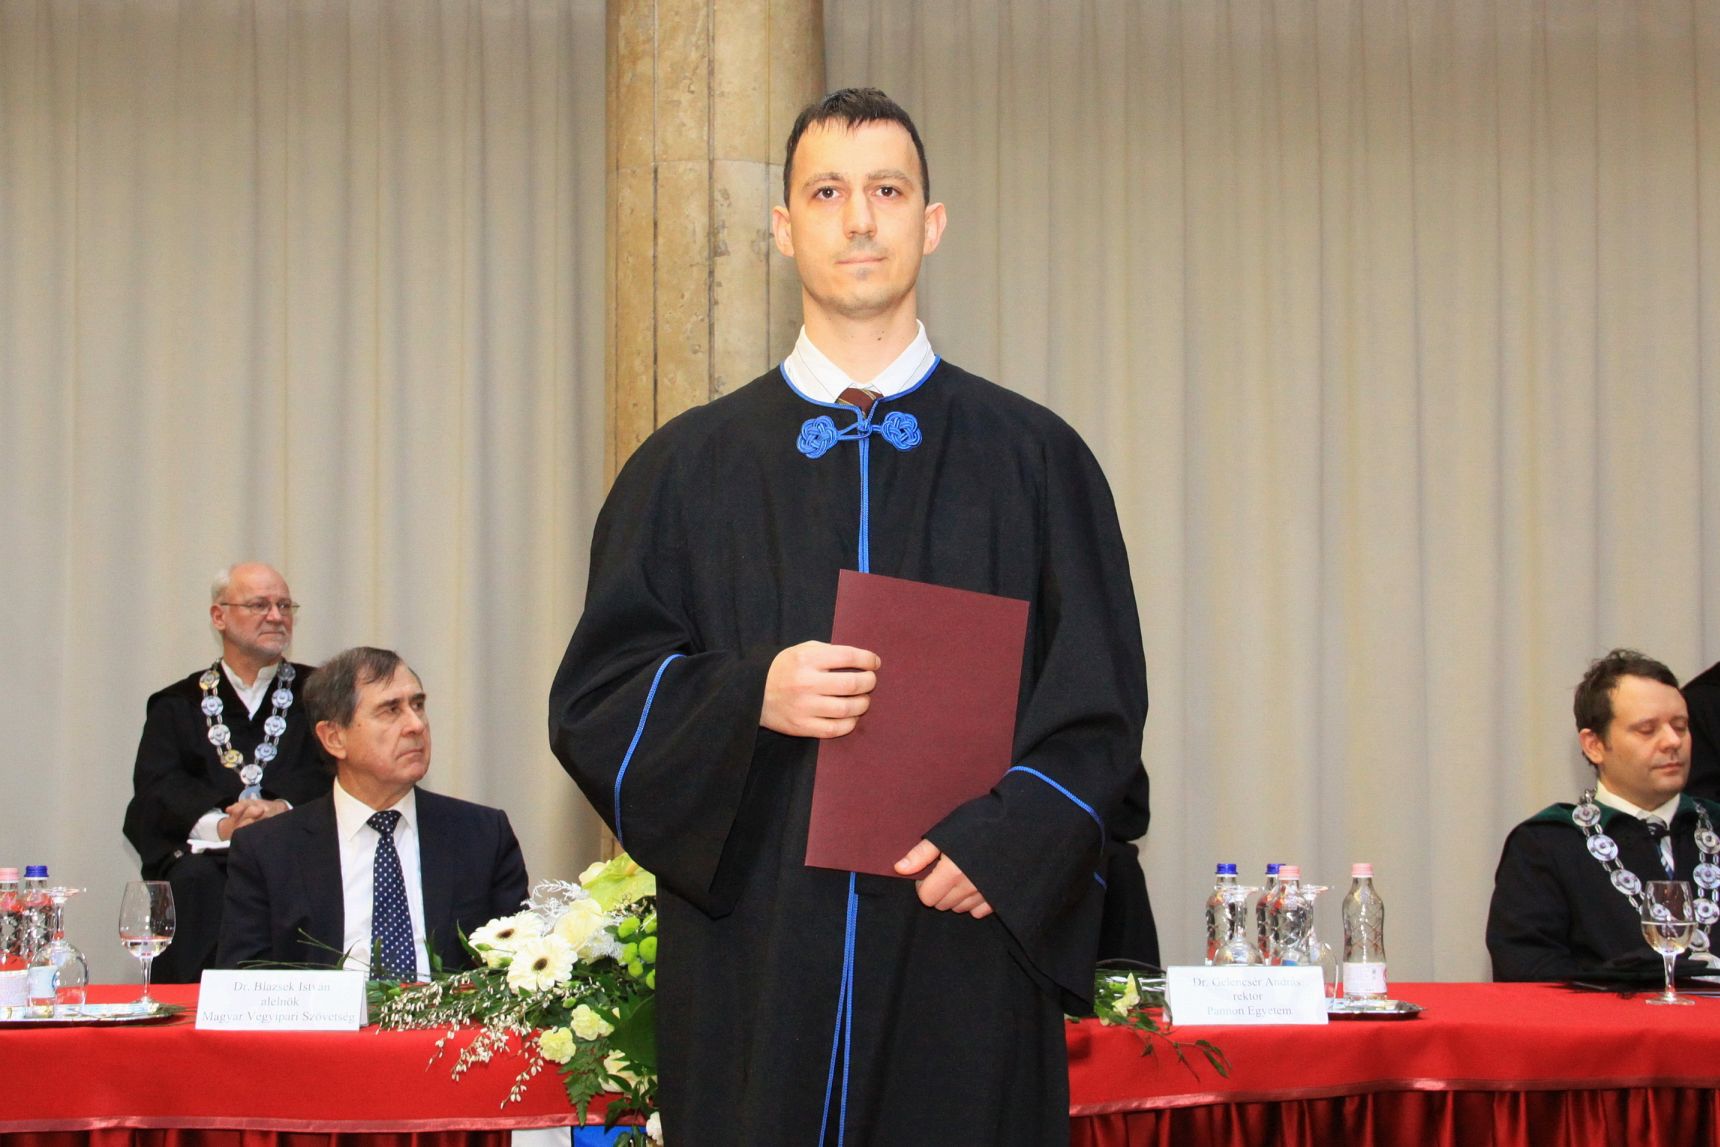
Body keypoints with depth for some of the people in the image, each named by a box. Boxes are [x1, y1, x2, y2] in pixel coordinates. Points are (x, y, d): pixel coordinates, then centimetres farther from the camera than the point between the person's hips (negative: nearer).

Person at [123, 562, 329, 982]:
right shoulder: (177, 705, 19)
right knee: (194, 880, -33)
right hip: (206, 854, 0)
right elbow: (155, 787, 3)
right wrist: (219, 824, -17)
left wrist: (285, 807, -17)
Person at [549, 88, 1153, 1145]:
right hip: (754, 965, 1)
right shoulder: (690, 465, 9)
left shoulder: (1033, 460, 7)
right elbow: (597, 696, 6)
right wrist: (752, 698, -12)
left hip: (966, 955, 0)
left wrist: (1005, 843, -13)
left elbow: (1099, 702, 3)